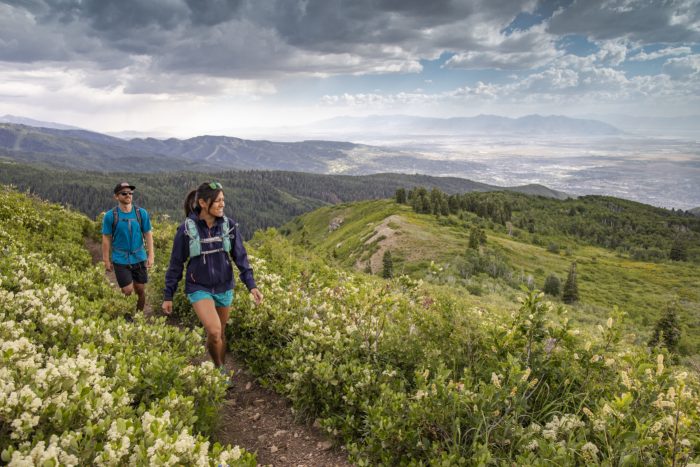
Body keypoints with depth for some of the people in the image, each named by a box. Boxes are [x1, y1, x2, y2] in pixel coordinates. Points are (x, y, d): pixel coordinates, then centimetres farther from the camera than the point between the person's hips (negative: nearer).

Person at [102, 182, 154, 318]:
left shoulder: (141, 213, -1)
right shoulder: (110, 216, -6)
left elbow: (148, 235, 2)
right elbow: (106, 239, -2)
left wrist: (151, 256, -2)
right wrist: (106, 260, -2)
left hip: (139, 258, 2)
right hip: (121, 260, -2)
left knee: (140, 290, 8)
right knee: (127, 291, -5)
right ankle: (126, 318, 19)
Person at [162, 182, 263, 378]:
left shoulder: (228, 225, -7)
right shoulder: (187, 229, -13)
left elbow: (240, 257, -4)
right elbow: (176, 264, -4)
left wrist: (251, 285, -14)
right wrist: (168, 296, -1)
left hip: (224, 288, 3)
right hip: (199, 288, -3)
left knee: (221, 333, 15)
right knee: (214, 331, -20)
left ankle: (221, 370, 37)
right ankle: (218, 368, 7)